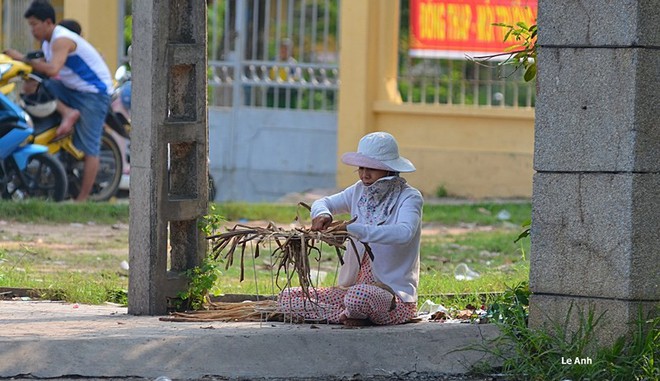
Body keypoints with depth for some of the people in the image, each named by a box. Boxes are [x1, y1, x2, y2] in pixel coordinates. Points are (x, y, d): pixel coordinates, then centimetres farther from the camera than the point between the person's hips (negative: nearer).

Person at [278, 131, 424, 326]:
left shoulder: (409, 198, -10)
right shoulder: (360, 191, 10)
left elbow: (404, 233, -29)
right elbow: (323, 203, 15)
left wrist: (351, 228, -39)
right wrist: (322, 214, -13)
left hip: (395, 294, -7)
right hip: (355, 286, 7)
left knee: (359, 296, -43)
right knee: (286, 298, -6)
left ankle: (348, 314, -9)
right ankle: (351, 315, -11)